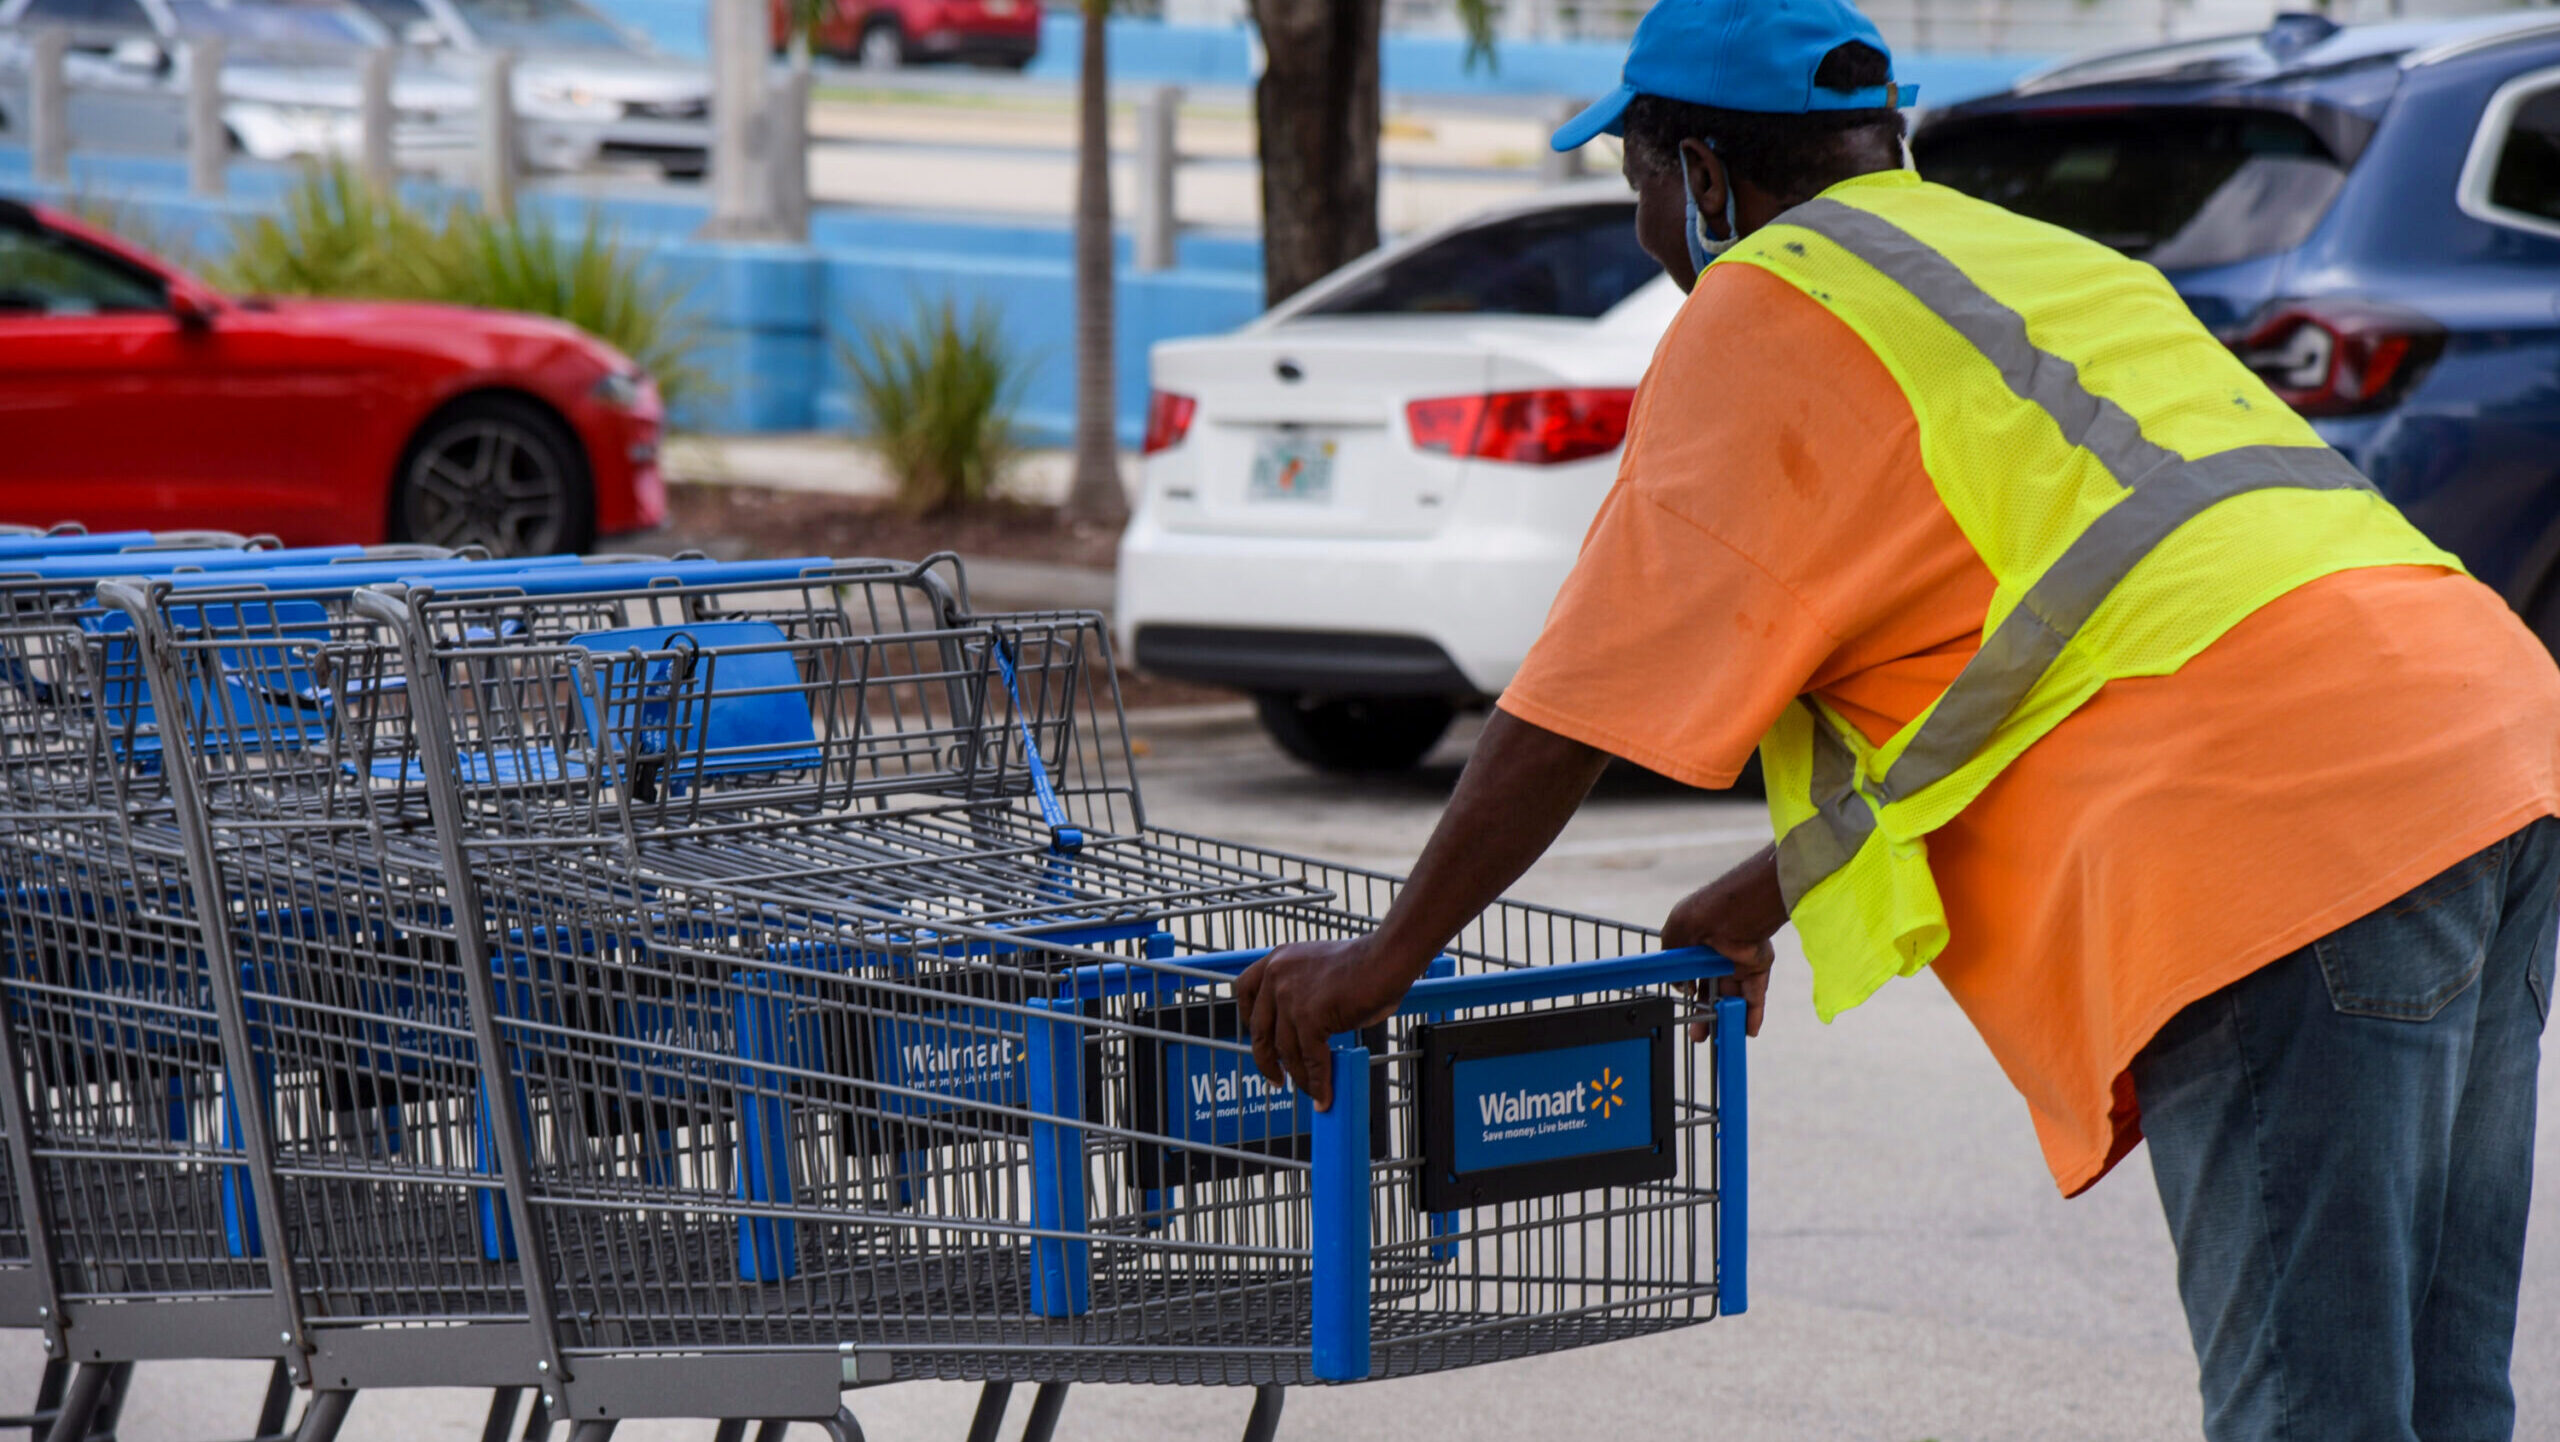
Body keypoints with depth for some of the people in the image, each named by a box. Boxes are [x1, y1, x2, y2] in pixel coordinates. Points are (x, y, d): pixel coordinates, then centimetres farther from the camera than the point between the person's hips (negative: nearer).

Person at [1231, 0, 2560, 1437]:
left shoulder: (1763, 316, 5)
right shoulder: (2043, 261, 32)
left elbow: (1578, 711, 2)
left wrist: (1387, 958, 11)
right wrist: (1778, 891, 43)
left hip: (2296, 825, -9)